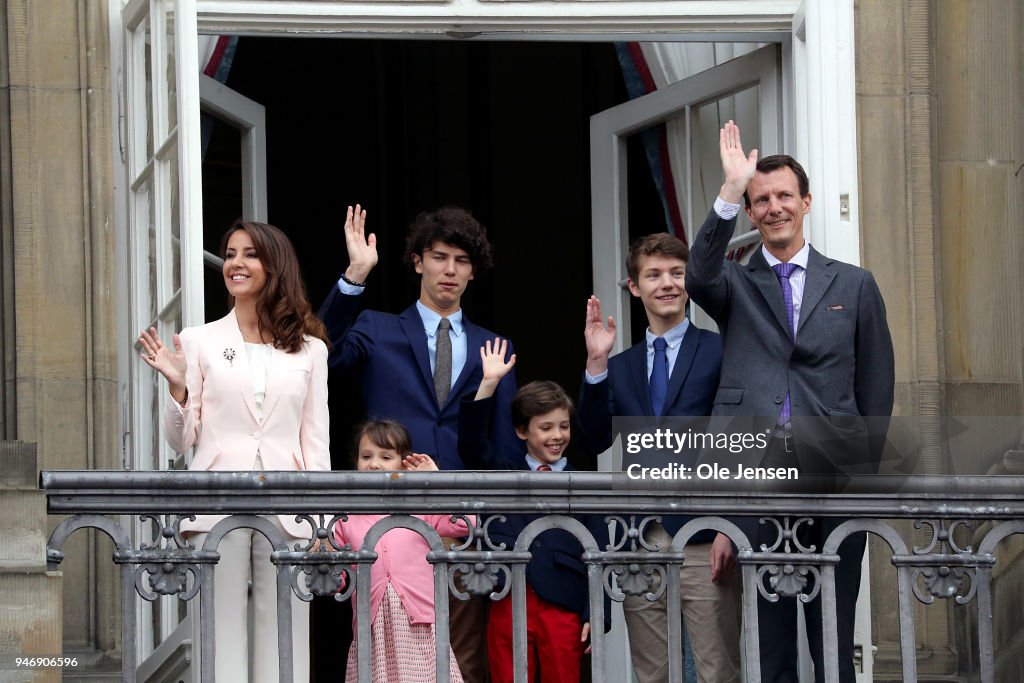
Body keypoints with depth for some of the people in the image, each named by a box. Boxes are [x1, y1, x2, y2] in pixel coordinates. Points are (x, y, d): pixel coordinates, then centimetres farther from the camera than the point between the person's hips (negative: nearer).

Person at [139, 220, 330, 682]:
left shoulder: (309, 350, 11)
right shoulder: (198, 342, 7)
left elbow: (316, 443, 9)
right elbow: (181, 441, 7)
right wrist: (177, 387, -10)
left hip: (287, 511, 1)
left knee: (283, 644, 0)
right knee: (223, 640, -2)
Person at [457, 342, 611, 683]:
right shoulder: (504, 471, 12)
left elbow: (597, 553, 4)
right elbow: (471, 444, -4)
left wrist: (595, 615, -4)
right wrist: (489, 384, -11)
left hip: (563, 607, -1)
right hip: (508, 604, 1)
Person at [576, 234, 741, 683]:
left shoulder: (721, 352, 3)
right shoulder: (619, 368, 18)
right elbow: (595, 441, 5)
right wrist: (597, 365, -5)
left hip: (704, 543, -5)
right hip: (640, 542, 5)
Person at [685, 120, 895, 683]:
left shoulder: (854, 286, 12)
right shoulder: (734, 284, 12)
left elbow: (877, 387, 11)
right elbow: (698, 276, -13)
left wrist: (866, 473, 3)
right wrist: (729, 193, -22)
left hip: (832, 474, 0)